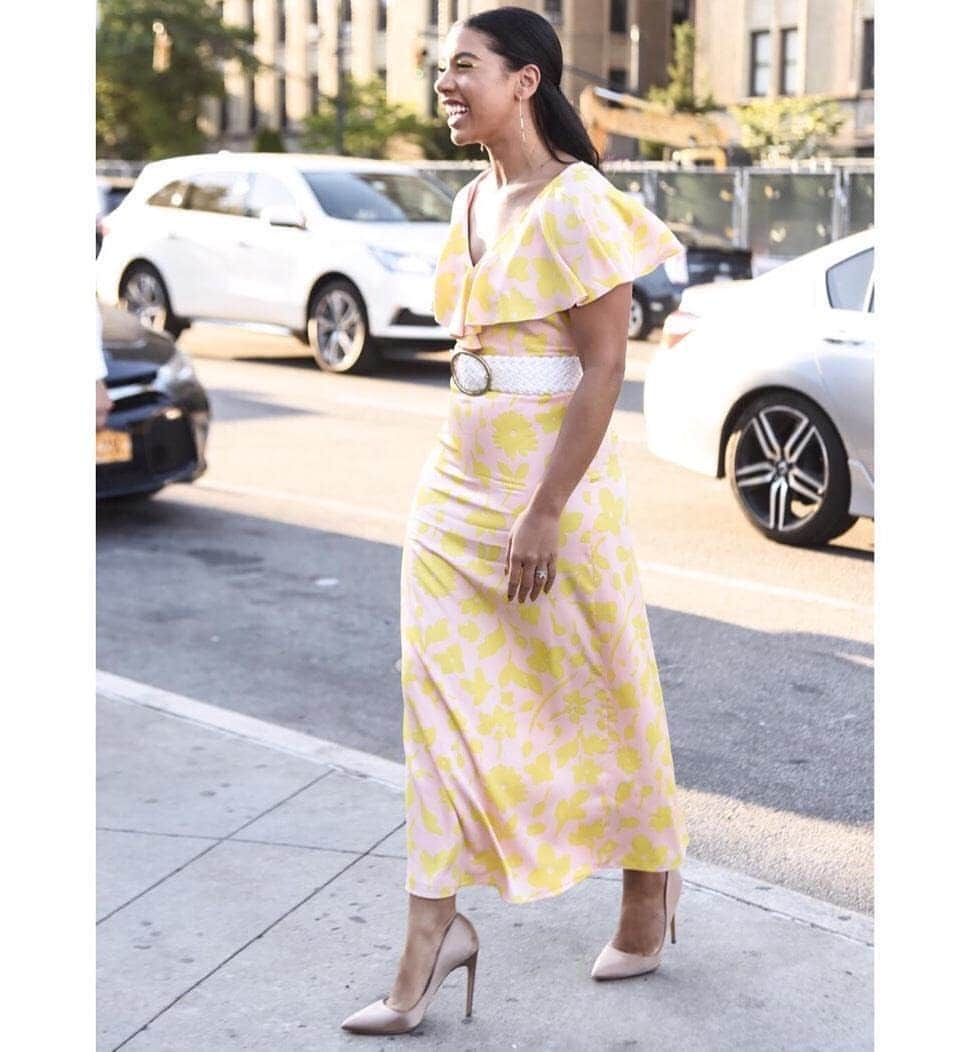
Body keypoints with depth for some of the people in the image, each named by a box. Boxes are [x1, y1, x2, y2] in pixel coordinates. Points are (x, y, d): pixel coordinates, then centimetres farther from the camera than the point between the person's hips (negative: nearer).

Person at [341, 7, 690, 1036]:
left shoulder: (575, 205, -14)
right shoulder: (472, 200, 10)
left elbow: (605, 368, -18)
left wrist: (543, 512, -21)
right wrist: (468, 482, 18)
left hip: (553, 478, -7)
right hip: (459, 477, 7)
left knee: (595, 694, 9)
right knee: (442, 699, 1)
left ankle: (652, 879, 32)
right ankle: (432, 933, 6)